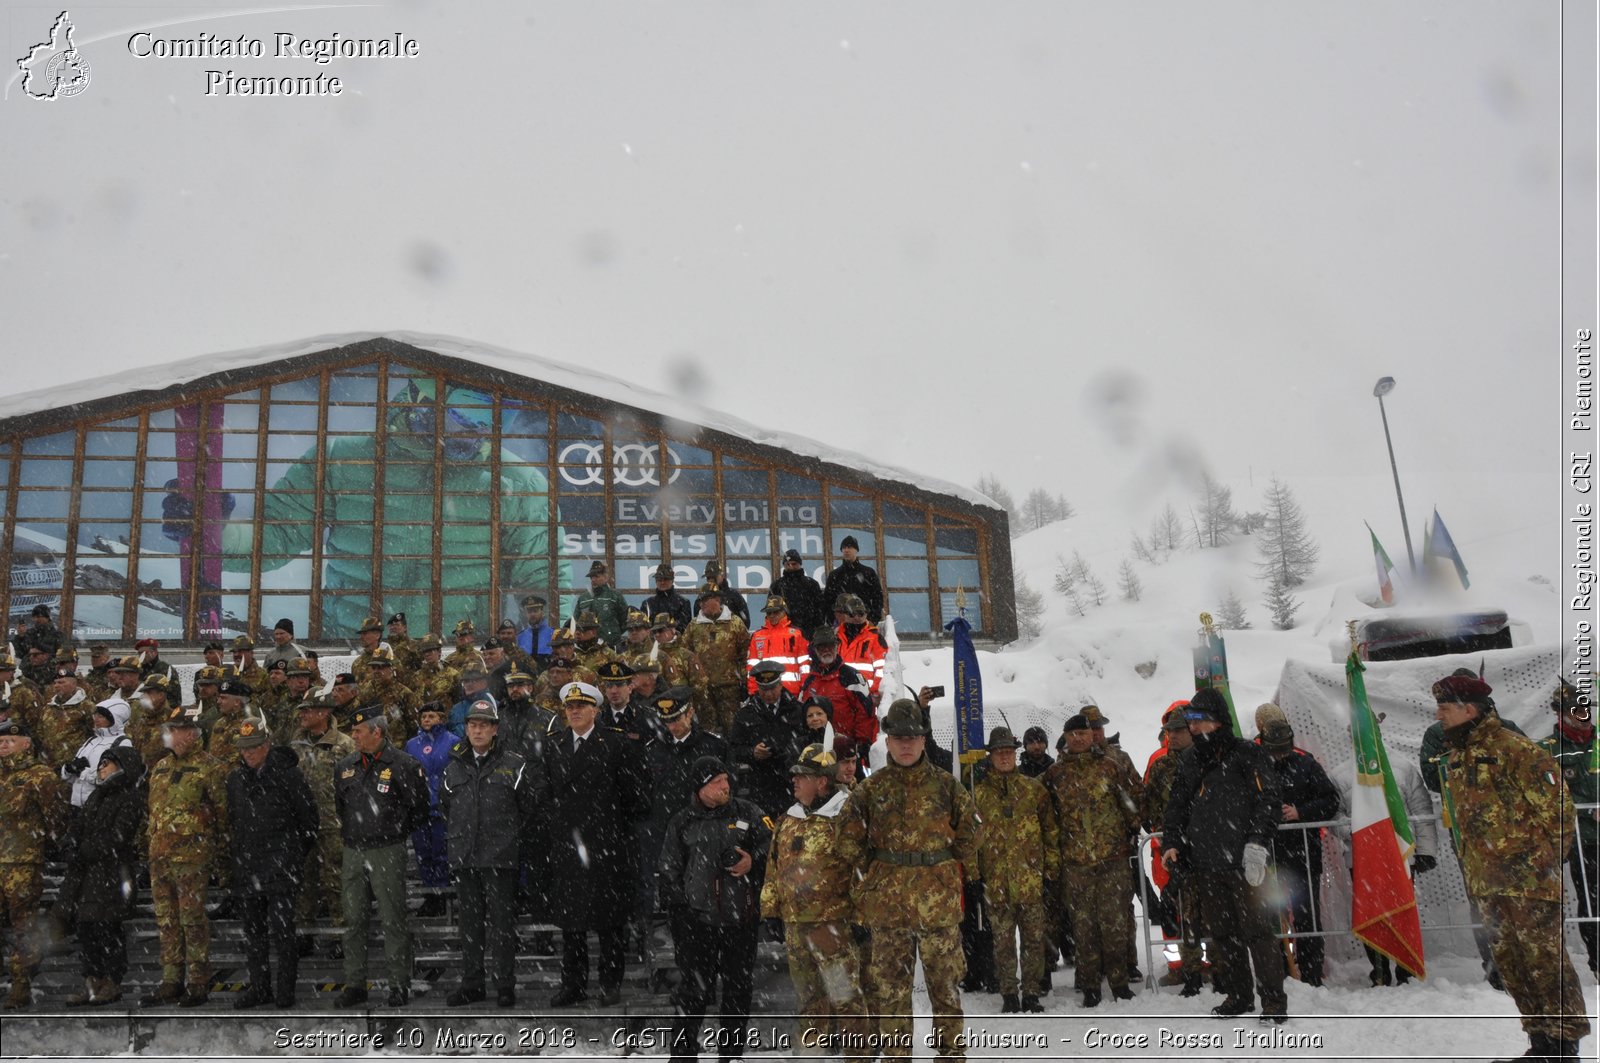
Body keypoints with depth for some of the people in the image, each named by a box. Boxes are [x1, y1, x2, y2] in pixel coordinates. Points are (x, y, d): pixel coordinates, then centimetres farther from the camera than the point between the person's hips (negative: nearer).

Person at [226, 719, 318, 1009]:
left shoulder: (287, 773, -7)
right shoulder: (236, 778, 10)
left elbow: (308, 816, -1)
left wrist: (298, 853, 3)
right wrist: (239, 849, 15)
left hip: (281, 865, -6)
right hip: (247, 864, 6)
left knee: (281, 929, -8)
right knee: (254, 931, 12)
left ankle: (285, 989, 4)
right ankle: (259, 986, 22)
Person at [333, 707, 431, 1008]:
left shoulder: (404, 765, -6)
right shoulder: (346, 767, 11)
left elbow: (419, 810, -2)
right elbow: (338, 805, 25)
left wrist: (394, 833, 2)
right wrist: (350, 831, 17)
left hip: (388, 853, -5)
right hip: (352, 853, 5)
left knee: (393, 921, -2)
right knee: (353, 921, 7)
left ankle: (400, 985, 7)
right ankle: (355, 985, 16)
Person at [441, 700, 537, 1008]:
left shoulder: (513, 764, 0)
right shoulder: (454, 766, 11)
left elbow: (528, 806, 6)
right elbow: (444, 805, 23)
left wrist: (513, 836, 5)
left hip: (500, 856, -4)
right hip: (464, 856, 4)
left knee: (501, 921, -2)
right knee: (470, 921, 10)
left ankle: (505, 985, 6)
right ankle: (472, 983, 19)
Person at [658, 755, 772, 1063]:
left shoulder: (746, 812, 5)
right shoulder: (682, 822, 4)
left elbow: (772, 840, 9)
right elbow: (669, 872, 7)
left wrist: (754, 859, -8)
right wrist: (678, 908, 1)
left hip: (741, 917, 2)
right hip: (698, 919, -2)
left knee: (739, 986, 10)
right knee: (695, 988, -4)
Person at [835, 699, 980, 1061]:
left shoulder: (945, 784, 3)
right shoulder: (872, 787, 2)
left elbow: (968, 829, 12)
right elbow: (848, 834, 7)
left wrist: (957, 868, 10)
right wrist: (871, 869, 6)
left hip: (939, 897, 0)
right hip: (887, 896, 0)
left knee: (944, 977, 6)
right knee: (890, 980, 4)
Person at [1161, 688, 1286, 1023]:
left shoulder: (1247, 755, -1)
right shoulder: (1188, 760, 16)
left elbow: (1268, 802, -6)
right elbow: (1176, 807, 20)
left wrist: (1257, 843, -16)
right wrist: (1171, 842, 6)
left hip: (1244, 862, -6)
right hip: (1205, 864, 6)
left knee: (1257, 931, -5)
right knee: (1223, 933, 11)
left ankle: (1273, 1000, 3)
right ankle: (1239, 995, 23)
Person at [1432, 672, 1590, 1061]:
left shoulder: (1508, 747, -14)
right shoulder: (1455, 756, 13)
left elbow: (1554, 799, -13)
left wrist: (1548, 851, -8)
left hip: (1527, 872, -9)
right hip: (1488, 878, 9)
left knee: (1544, 956, -5)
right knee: (1509, 958, 11)